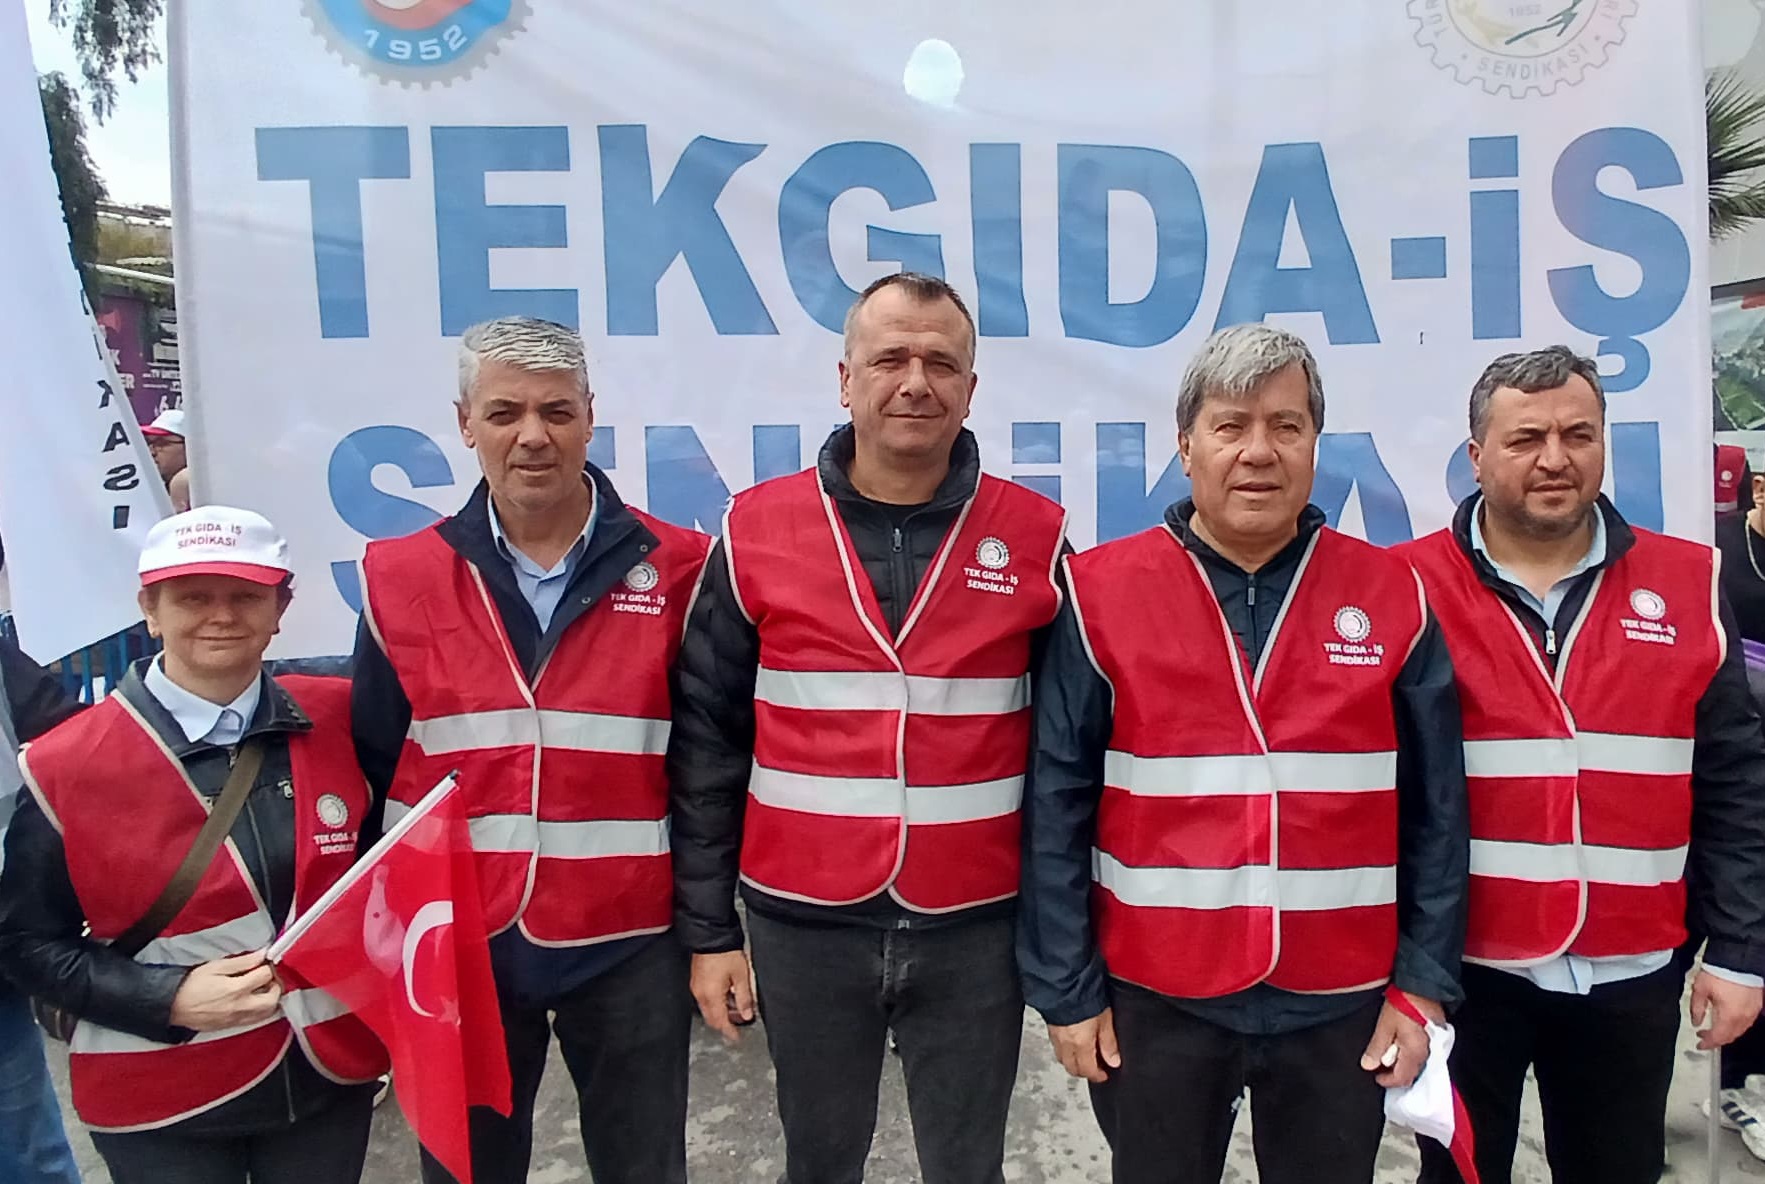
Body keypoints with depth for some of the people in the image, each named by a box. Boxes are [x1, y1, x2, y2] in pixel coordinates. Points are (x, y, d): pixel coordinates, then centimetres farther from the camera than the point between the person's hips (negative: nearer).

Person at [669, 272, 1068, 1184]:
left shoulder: (1034, 538, -4)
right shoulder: (757, 530, -4)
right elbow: (705, 746, 0)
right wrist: (707, 929, 0)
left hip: (975, 929, 0)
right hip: (803, 925, 1)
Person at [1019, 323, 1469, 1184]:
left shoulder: (1392, 597, -2)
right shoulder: (1101, 594, -7)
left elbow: (1436, 812, 3)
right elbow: (1056, 810, -6)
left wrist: (1424, 982, 1)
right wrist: (1065, 988, -5)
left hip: (1341, 1001, 2)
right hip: (1155, 998, -1)